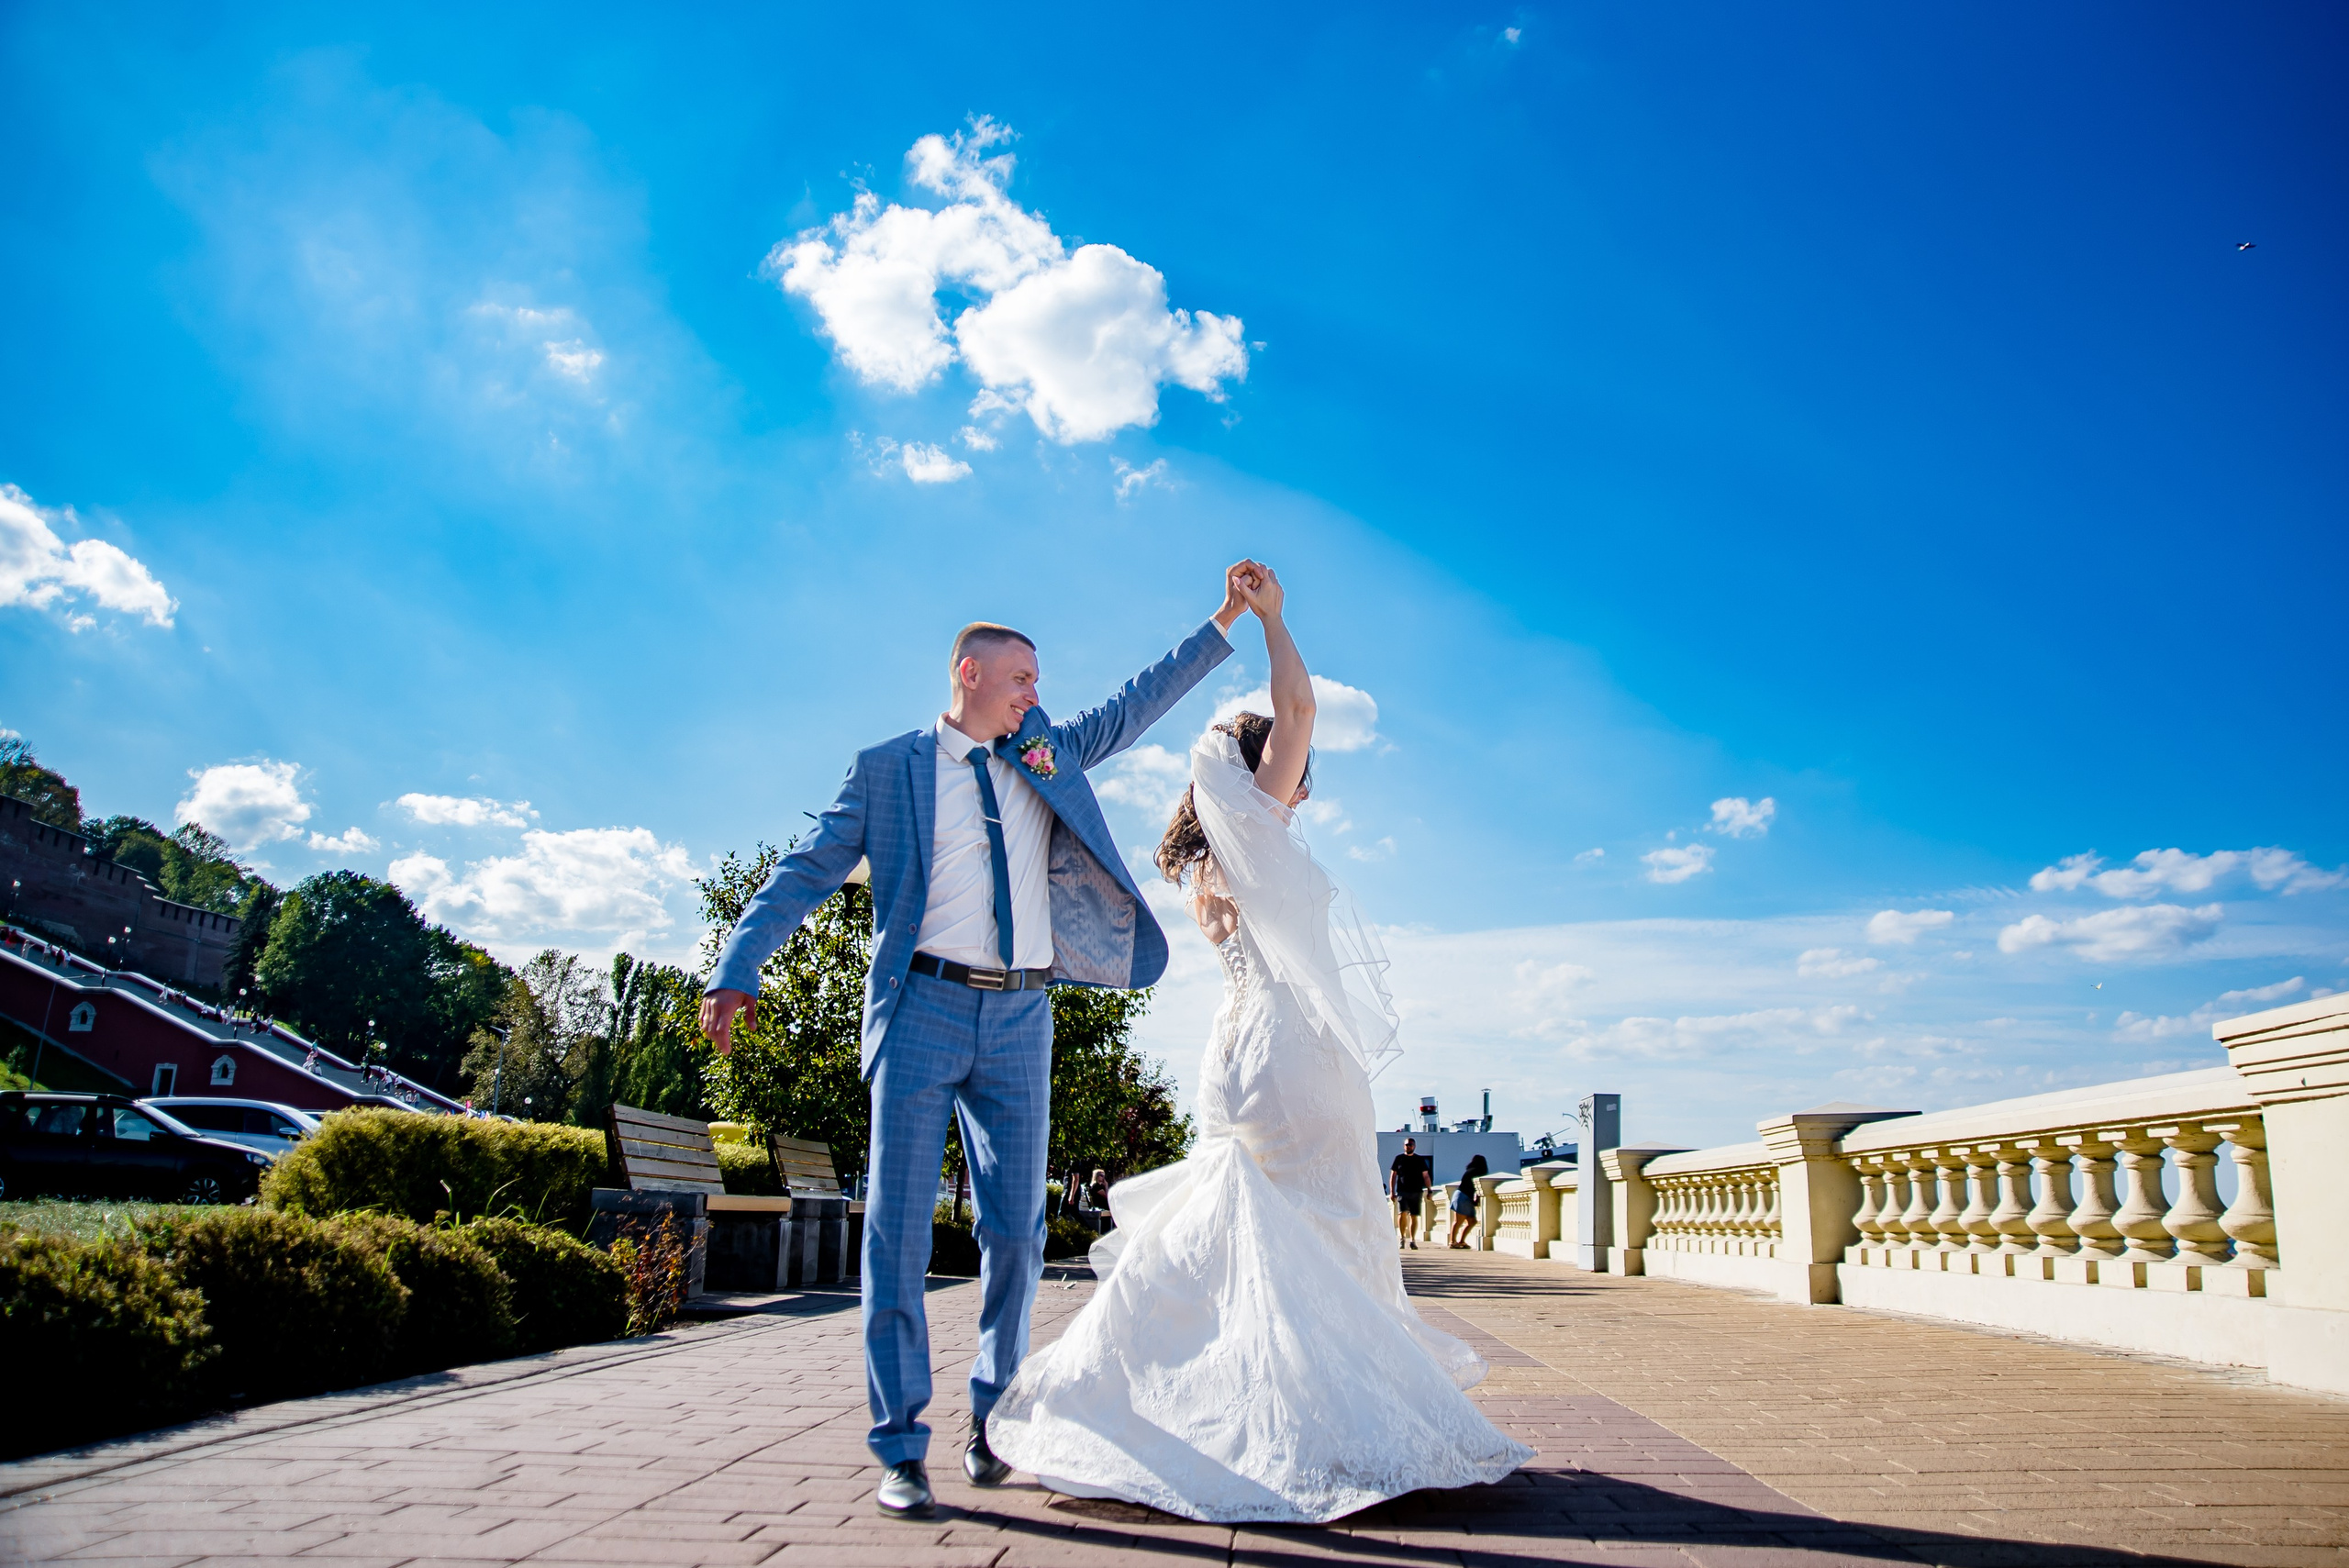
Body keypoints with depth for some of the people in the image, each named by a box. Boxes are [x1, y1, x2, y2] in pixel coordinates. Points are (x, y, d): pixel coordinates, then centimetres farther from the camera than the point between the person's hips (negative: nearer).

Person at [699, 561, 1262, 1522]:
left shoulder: (1048, 754, 16)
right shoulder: (887, 769, 4)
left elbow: (1139, 705, 20)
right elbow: (808, 871, 0)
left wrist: (1226, 621, 16)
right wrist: (737, 970, -11)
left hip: (1021, 1020, 4)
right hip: (925, 1008, -4)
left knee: (1016, 1227, 7)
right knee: (897, 1226, -3)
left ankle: (992, 1418, 24)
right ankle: (902, 1450, 5)